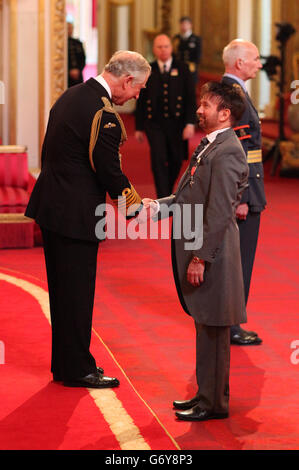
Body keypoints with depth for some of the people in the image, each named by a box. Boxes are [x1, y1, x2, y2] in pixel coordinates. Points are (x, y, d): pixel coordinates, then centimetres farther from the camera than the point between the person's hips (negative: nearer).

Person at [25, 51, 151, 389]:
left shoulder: (71, 96, 9)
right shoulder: (103, 114, -21)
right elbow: (110, 171, -17)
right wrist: (135, 206, -1)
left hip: (51, 206, 10)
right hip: (75, 215, -10)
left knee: (63, 290, 17)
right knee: (76, 292, 1)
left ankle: (64, 363, 27)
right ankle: (77, 370, 10)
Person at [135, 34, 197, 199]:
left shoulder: (182, 69, 4)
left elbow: (191, 97, 1)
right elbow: (141, 100, 9)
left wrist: (190, 123, -9)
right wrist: (139, 127, 7)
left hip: (177, 123, 1)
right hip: (154, 124, -1)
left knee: (176, 161, 8)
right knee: (158, 160, -12)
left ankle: (168, 192, 33)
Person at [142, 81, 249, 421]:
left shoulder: (226, 153, -18)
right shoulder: (208, 146, 14)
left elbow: (219, 212, -21)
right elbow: (188, 199, 17)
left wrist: (200, 258, -20)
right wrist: (156, 206, 3)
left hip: (212, 255, -10)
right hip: (198, 250, 10)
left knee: (212, 330, -1)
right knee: (205, 327, 17)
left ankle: (214, 403, 8)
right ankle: (206, 395, 27)